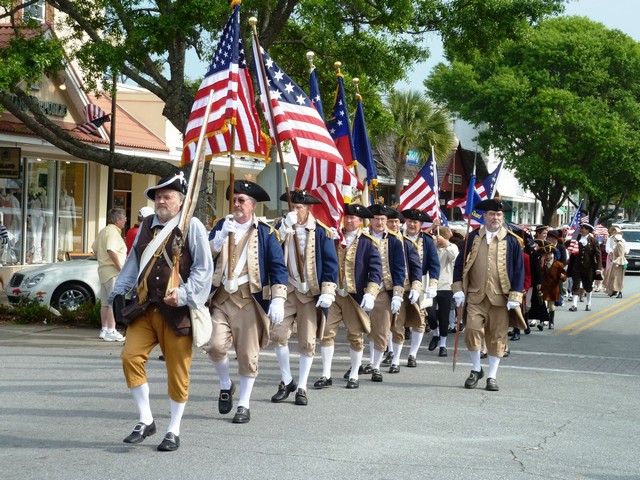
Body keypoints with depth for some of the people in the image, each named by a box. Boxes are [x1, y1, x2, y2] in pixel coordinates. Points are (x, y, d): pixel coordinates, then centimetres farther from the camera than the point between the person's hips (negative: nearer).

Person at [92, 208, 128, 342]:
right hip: (114, 271, -10)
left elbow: (94, 248, 23)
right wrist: (120, 267, -24)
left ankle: (104, 330, 22)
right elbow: (111, 250, -27)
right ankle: (111, 332, -12)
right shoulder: (113, 232, -14)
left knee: (105, 302, 15)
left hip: (104, 270, 10)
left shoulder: (104, 231, 17)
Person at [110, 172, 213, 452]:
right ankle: (145, 421, 5)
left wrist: (184, 293, -19)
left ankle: (174, 431, 16)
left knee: (177, 371, 2)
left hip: (177, 311, -5)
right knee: (131, 356, -9)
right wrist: (119, 292, 10)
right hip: (144, 308, 5)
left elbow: (204, 268, -8)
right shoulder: (147, 225, 12)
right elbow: (133, 263, 19)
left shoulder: (192, 226, -5)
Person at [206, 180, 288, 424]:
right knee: (215, 345, -12)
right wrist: (221, 236, -14)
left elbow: (278, 267, -1)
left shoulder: (265, 232, 3)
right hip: (221, 297, 2)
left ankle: (244, 404, 13)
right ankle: (226, 385, 16)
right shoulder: (222, 225, 13)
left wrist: (278, 300, -12)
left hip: (250, 299, -2)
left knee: (248, 353, 1)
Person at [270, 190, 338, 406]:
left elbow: (330, 263, -3)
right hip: (287, 289, 2)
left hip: (310, 292, -2)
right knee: (278, 333, -9)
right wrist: (285, 227, -21)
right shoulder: (283, 227, 6)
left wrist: (328, 292, -10)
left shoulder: (321, 232, -2)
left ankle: (301, 388, 11)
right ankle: (286, 381, 8)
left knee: (307, 342, 1)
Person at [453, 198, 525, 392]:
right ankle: (476, 369, 9)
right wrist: (458, 290, 0)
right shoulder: (473, 238, 6)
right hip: (475, 296, 1)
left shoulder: (511, 241, 2)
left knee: (497, 336, 3)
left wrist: (515, 297, -5)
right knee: (472, 329, -11)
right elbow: (460, 264, 9)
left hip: (500, 298, 0)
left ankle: (492, 376, 14)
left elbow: (519, 270, 3)